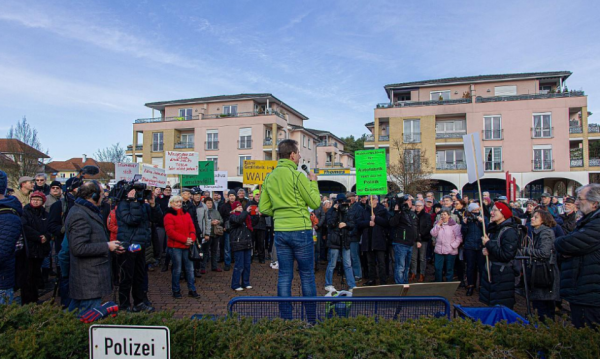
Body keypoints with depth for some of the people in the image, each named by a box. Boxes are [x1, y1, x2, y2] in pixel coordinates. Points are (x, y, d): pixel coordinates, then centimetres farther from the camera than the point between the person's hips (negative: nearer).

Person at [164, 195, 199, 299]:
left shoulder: (186, 214, 12)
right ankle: (176, 291, 17)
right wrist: (184, 239, -17)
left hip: (187, 246, 5)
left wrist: (192, 238, -10)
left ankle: (192, 289, 18)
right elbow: (170, 232, -14)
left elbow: (192, 227, 10)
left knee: (190, 268, 8)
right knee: (177, 269, 3)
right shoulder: (169, 216, -6)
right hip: (175, 246, -5)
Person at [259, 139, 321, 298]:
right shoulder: (297, 175, -11)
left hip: (280, 231, 5)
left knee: (284, 275, 10)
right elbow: (315, 203, -6)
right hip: (300, 231, -5)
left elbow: (263, 208, 10)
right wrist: (313, 182, 7)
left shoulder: (269, 177, 7)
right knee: (307, 275, 6)